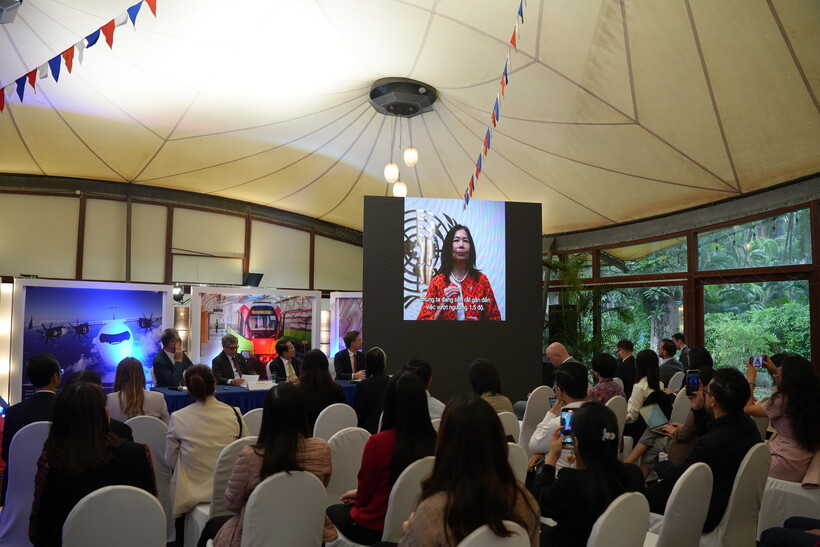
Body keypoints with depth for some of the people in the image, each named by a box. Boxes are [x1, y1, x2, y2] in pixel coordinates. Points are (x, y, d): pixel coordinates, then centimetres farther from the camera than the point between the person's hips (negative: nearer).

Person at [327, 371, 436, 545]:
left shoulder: (378, 442, -29)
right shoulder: (435, 441, -15)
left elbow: (364, 495, -13)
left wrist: (357, 495, 12)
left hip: (375, 528, -5)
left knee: (332, 511, 27)